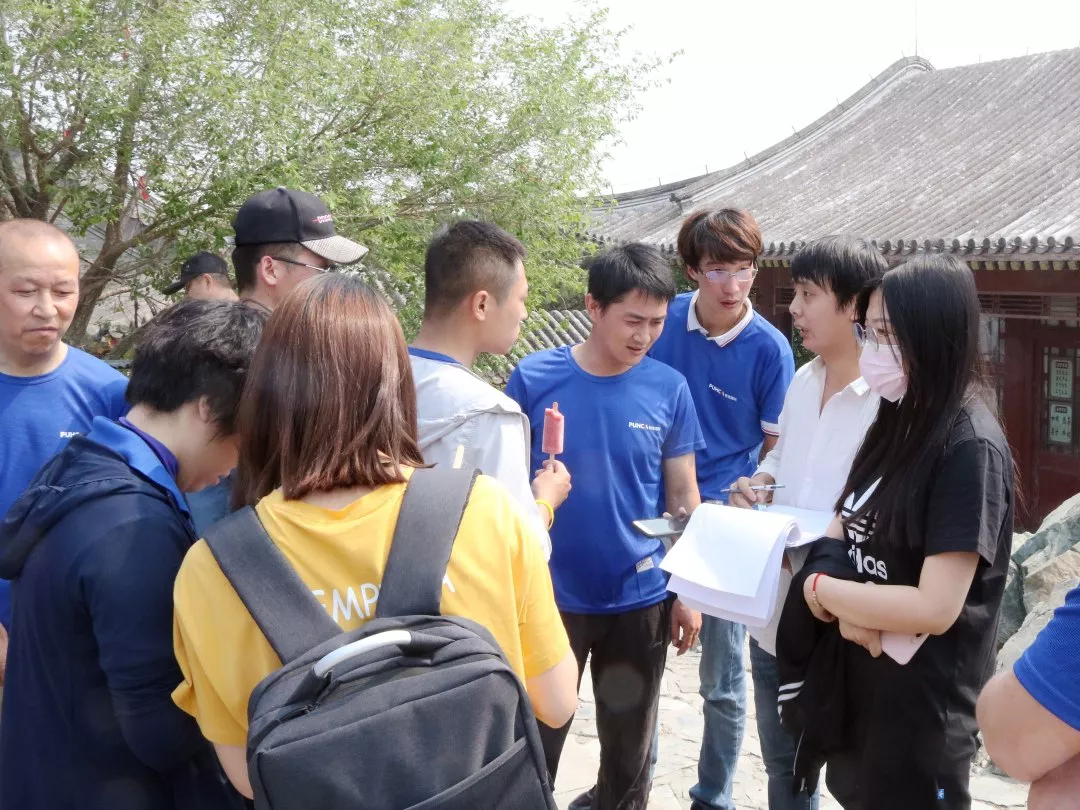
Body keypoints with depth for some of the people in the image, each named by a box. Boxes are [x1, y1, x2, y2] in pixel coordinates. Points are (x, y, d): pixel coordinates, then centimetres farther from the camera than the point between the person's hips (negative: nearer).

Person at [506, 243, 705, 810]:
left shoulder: (669, 389, -6)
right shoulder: (533, 378, -11)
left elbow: (683, 496, 2)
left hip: (641, 599, 2)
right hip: (550, 594, -1)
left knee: (630, 746, 19)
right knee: (534, 739, 13)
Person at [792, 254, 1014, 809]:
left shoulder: (970, 448, -20)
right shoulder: (897, 425, 5)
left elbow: (934, 608, -27)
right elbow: (838, 537, 4)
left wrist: (818, 587, -15)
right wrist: (849, 610, -17)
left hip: (920, 703, -7)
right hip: (857, 681, 7)